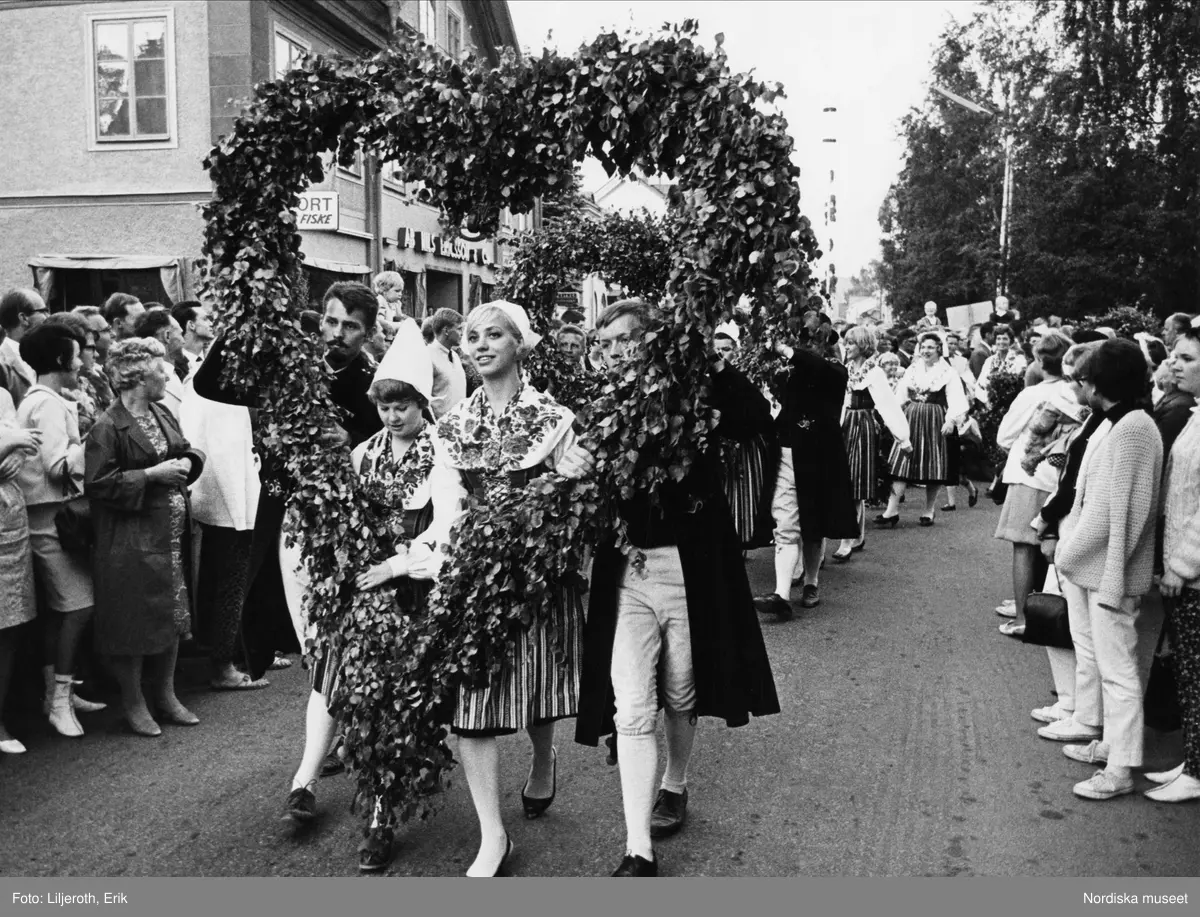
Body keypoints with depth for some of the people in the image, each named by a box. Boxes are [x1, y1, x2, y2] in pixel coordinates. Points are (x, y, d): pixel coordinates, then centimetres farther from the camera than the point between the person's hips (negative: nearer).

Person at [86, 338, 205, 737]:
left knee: (174, 614, 12)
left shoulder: (163, 415, 9)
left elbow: (187, 453, 21)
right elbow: (97, 484, -16)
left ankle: (166, 693, 26)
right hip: (131, 539, -7)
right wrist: (152, 474, -18)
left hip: (172, 532, 7)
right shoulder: (107, 427, -13)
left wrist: (186, 463, -1)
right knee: (134, 620, 1)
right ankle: (132, 702, 17)